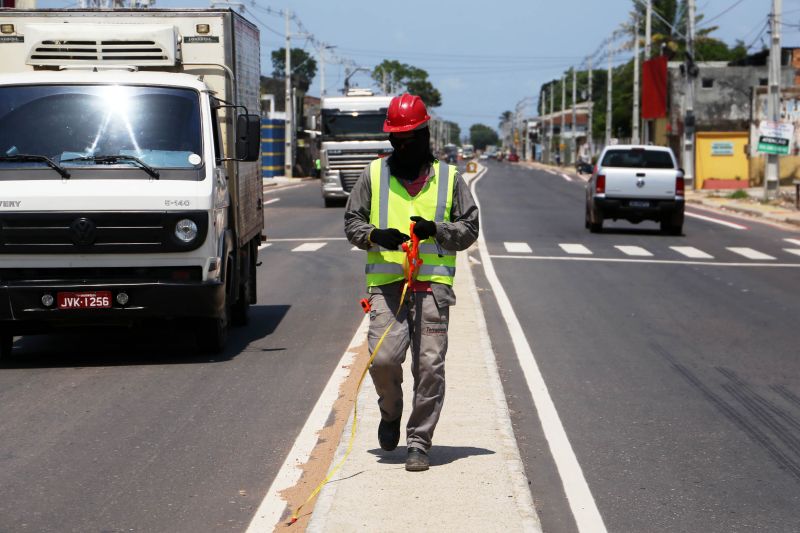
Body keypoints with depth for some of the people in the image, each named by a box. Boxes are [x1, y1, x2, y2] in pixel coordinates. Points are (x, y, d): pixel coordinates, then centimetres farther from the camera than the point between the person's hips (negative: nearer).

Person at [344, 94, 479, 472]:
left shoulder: (449, 178, 12)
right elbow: (351, 222, 14)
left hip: (433, 284, 0)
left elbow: (469, 228, 11)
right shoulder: (374, 174, 13)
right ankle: (391, 413, 20)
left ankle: (418, 443, 4)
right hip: (386, 283, 0)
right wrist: (374, 235, -8)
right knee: (383, 359, -12)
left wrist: (435, 229, -8)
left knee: (429, 366, -6)